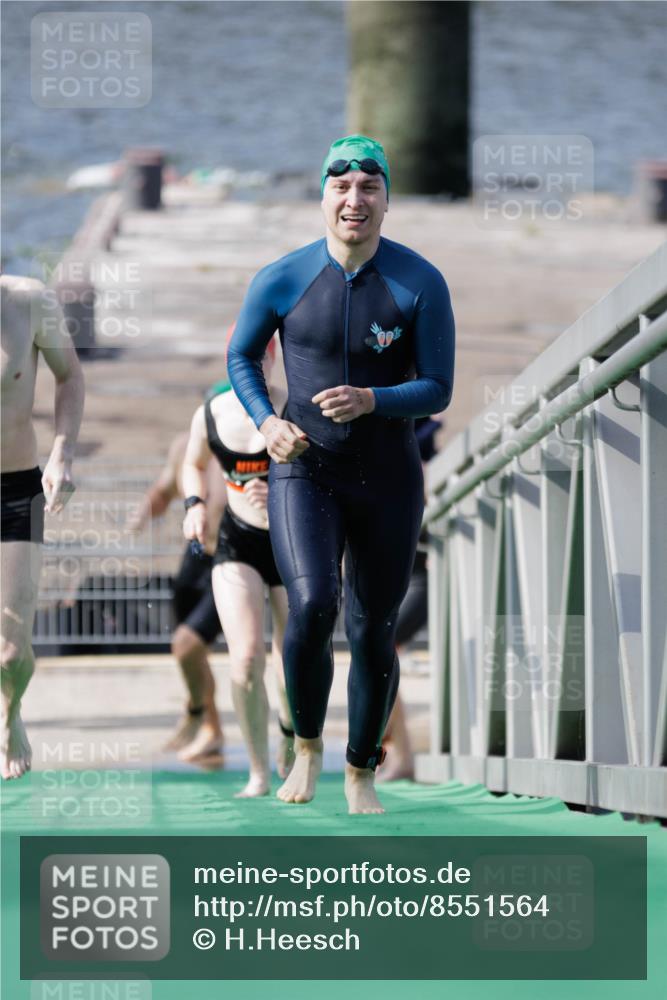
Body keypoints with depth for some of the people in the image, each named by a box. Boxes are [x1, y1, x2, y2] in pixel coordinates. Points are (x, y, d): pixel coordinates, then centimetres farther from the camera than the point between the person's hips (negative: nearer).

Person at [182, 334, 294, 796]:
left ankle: (290, 728, 43)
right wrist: (196, 505, -2)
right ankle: (259, 773, -1)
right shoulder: (210, 416, -2)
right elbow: (194, 466, 18)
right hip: (238, 544, 1)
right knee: (246, 659, -16)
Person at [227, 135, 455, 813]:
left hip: (388, 478, 1)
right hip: (304, 471, -1)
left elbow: (437, 391, -6)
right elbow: (240, 357, 12)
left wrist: (371, 400, -25)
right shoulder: (282, 280, -5)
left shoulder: (421, 285, -7)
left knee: (372, 635, 7)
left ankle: (361, 774, 28)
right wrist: (266, 420, -6)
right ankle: (306, 744, 4)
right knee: (312, 607, -22)